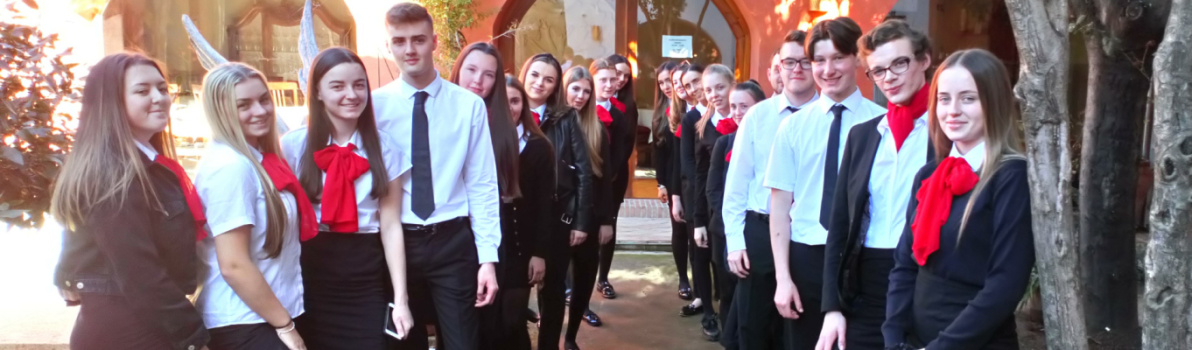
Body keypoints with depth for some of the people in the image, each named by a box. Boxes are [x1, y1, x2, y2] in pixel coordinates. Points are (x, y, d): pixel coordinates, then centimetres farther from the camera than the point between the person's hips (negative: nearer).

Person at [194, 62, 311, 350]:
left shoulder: (257, 159, 8)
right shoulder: (230, 166, -19)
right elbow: (233, 265, -22)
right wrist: (286, 326, -14)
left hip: (262, 318, 9)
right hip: (244, 326, -9)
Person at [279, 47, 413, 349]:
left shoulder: (383, 147, 1)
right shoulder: (293, 146, -2)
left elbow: (390, 225, -2)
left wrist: (400, 298, -7)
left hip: (367, 278, 1)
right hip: (311, 276, 0)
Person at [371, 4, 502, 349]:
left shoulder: (469, 105, -3)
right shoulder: (374, 105, -2)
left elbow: (482, 185, -3)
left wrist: (488, 257, -6)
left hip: (453, 242, -1)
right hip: (396, 242, 1)